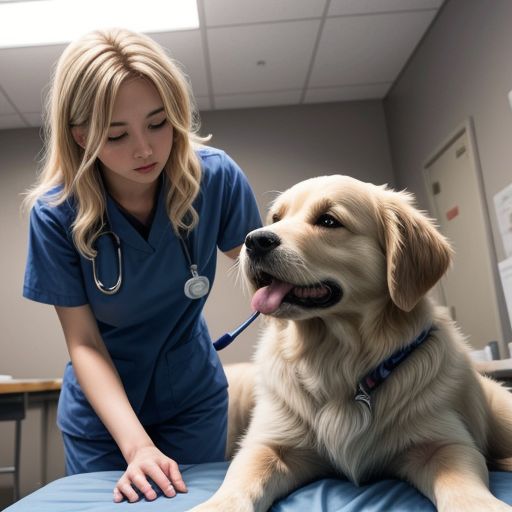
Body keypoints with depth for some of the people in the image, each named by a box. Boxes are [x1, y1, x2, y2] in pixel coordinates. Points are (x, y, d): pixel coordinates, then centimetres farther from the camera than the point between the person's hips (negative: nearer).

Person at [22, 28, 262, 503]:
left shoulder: (216, 177, -21)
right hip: (100, 409, 0)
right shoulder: (56, 213, -22)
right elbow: (83, 342, -19)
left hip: (195, 401, 1)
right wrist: (136, 444, -29)